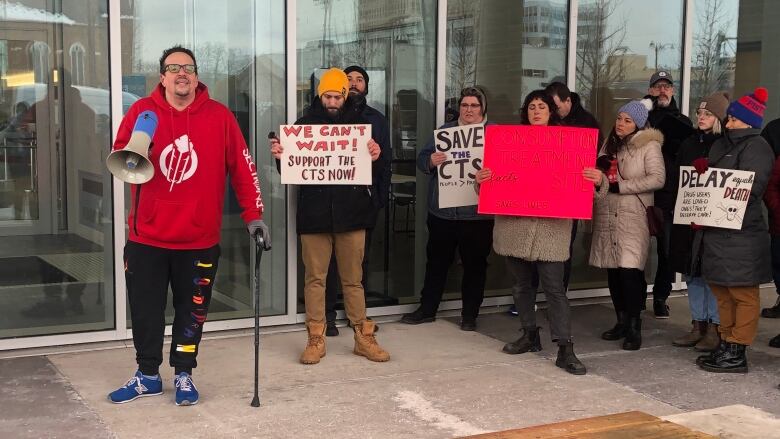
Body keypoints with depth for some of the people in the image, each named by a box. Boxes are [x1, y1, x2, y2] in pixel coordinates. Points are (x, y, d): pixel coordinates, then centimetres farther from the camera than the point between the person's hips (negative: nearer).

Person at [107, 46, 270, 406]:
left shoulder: (219, 116, -2)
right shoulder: (142, 111, 0)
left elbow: (241, 168, -2)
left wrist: (253, 214, -5)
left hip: (199, 238, 0)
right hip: (147, 236, 1)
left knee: (192, 310, 10)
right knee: (145, 310, 9)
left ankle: (184, 375, 26)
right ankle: (148, 376, 26)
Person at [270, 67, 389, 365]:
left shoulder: (359, 123, 7)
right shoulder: (304, 124, 5)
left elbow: (373, 172, 5)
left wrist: (375, 157, -17)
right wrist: (280, 157, -15)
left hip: (351, 214, 0)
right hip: (314, 214, 0)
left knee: (353, 279, 7)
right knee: (315, 279, 4)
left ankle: (363, 337, 15)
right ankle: (316, 340, 12)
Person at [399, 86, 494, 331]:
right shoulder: (444, 131, 12)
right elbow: (422, 159, 10)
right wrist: (431, 161, -12)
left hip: (477, 213, -3)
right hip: (442, 211, 3)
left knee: (475, 264, 6)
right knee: (436, 260, 11)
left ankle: (469, 315, 18)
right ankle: (427, 309, 23)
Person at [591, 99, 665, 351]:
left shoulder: (649, 145, -3)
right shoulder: (610, 144, 17)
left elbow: (657, 178, -13)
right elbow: (599, 173, 20)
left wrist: (619, 186, -11)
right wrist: (598, 172, -4)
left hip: (633, 217, -6)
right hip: (607, 216, 6)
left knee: (630, 270, -13)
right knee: (612, 270, 8)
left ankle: (634, 327, -4)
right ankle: (622, 321, 20)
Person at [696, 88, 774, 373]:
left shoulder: (757, 148, -8)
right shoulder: (723, 145, 18)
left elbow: (749, 188, -18)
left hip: (741, 234, -9)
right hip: (717, 231, 9)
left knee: (743, 294, -2)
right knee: (722, 291, 14)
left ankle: (737, 354, 2)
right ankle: (726, 345, 23)